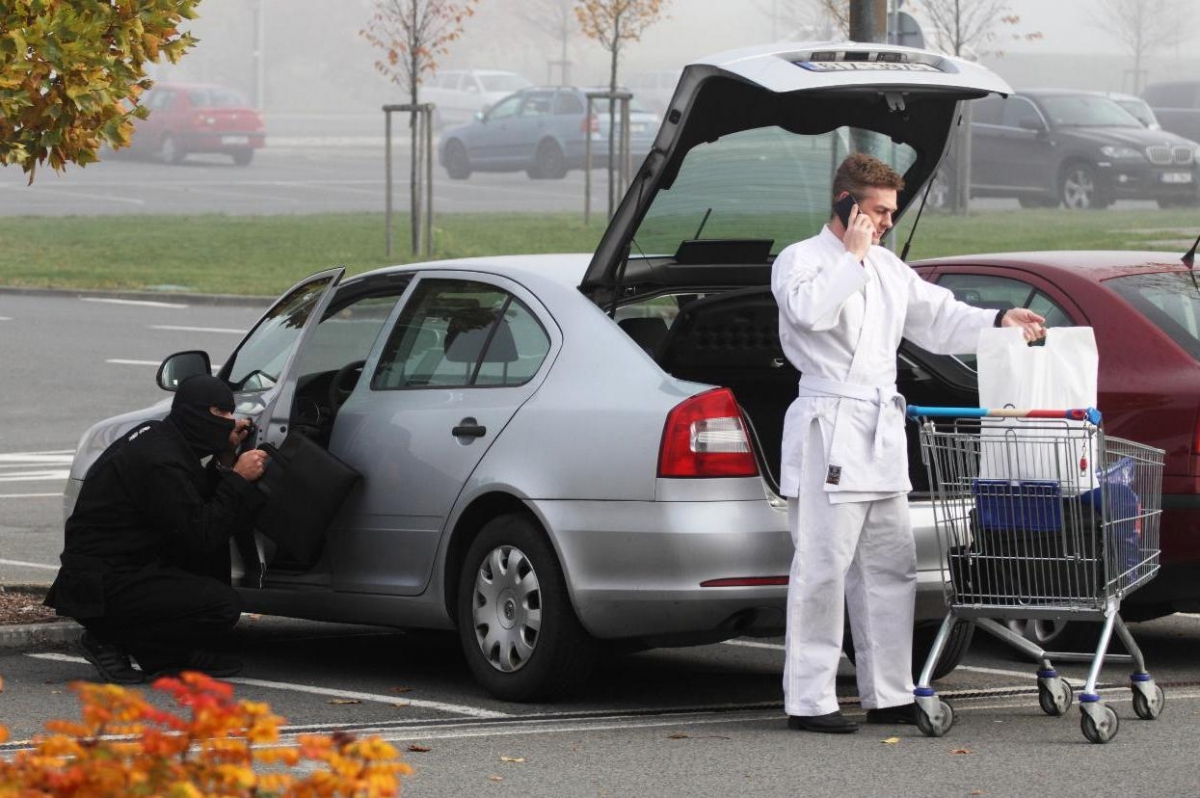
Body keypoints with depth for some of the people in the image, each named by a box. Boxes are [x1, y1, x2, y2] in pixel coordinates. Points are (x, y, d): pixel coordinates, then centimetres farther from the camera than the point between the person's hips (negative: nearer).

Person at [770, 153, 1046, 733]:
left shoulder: (888, 268, 19)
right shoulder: (800, 260, -3)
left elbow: (938, 319, 23)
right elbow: (810, 309, -24)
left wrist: (998, 322, 9)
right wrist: (852, 257, -14)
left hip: (881, 435, 8)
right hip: (828, 432, -8)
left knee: (891, 567, 9)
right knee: (823, 567, -9)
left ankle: (889, 695, 15)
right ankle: (809, 701, -5)